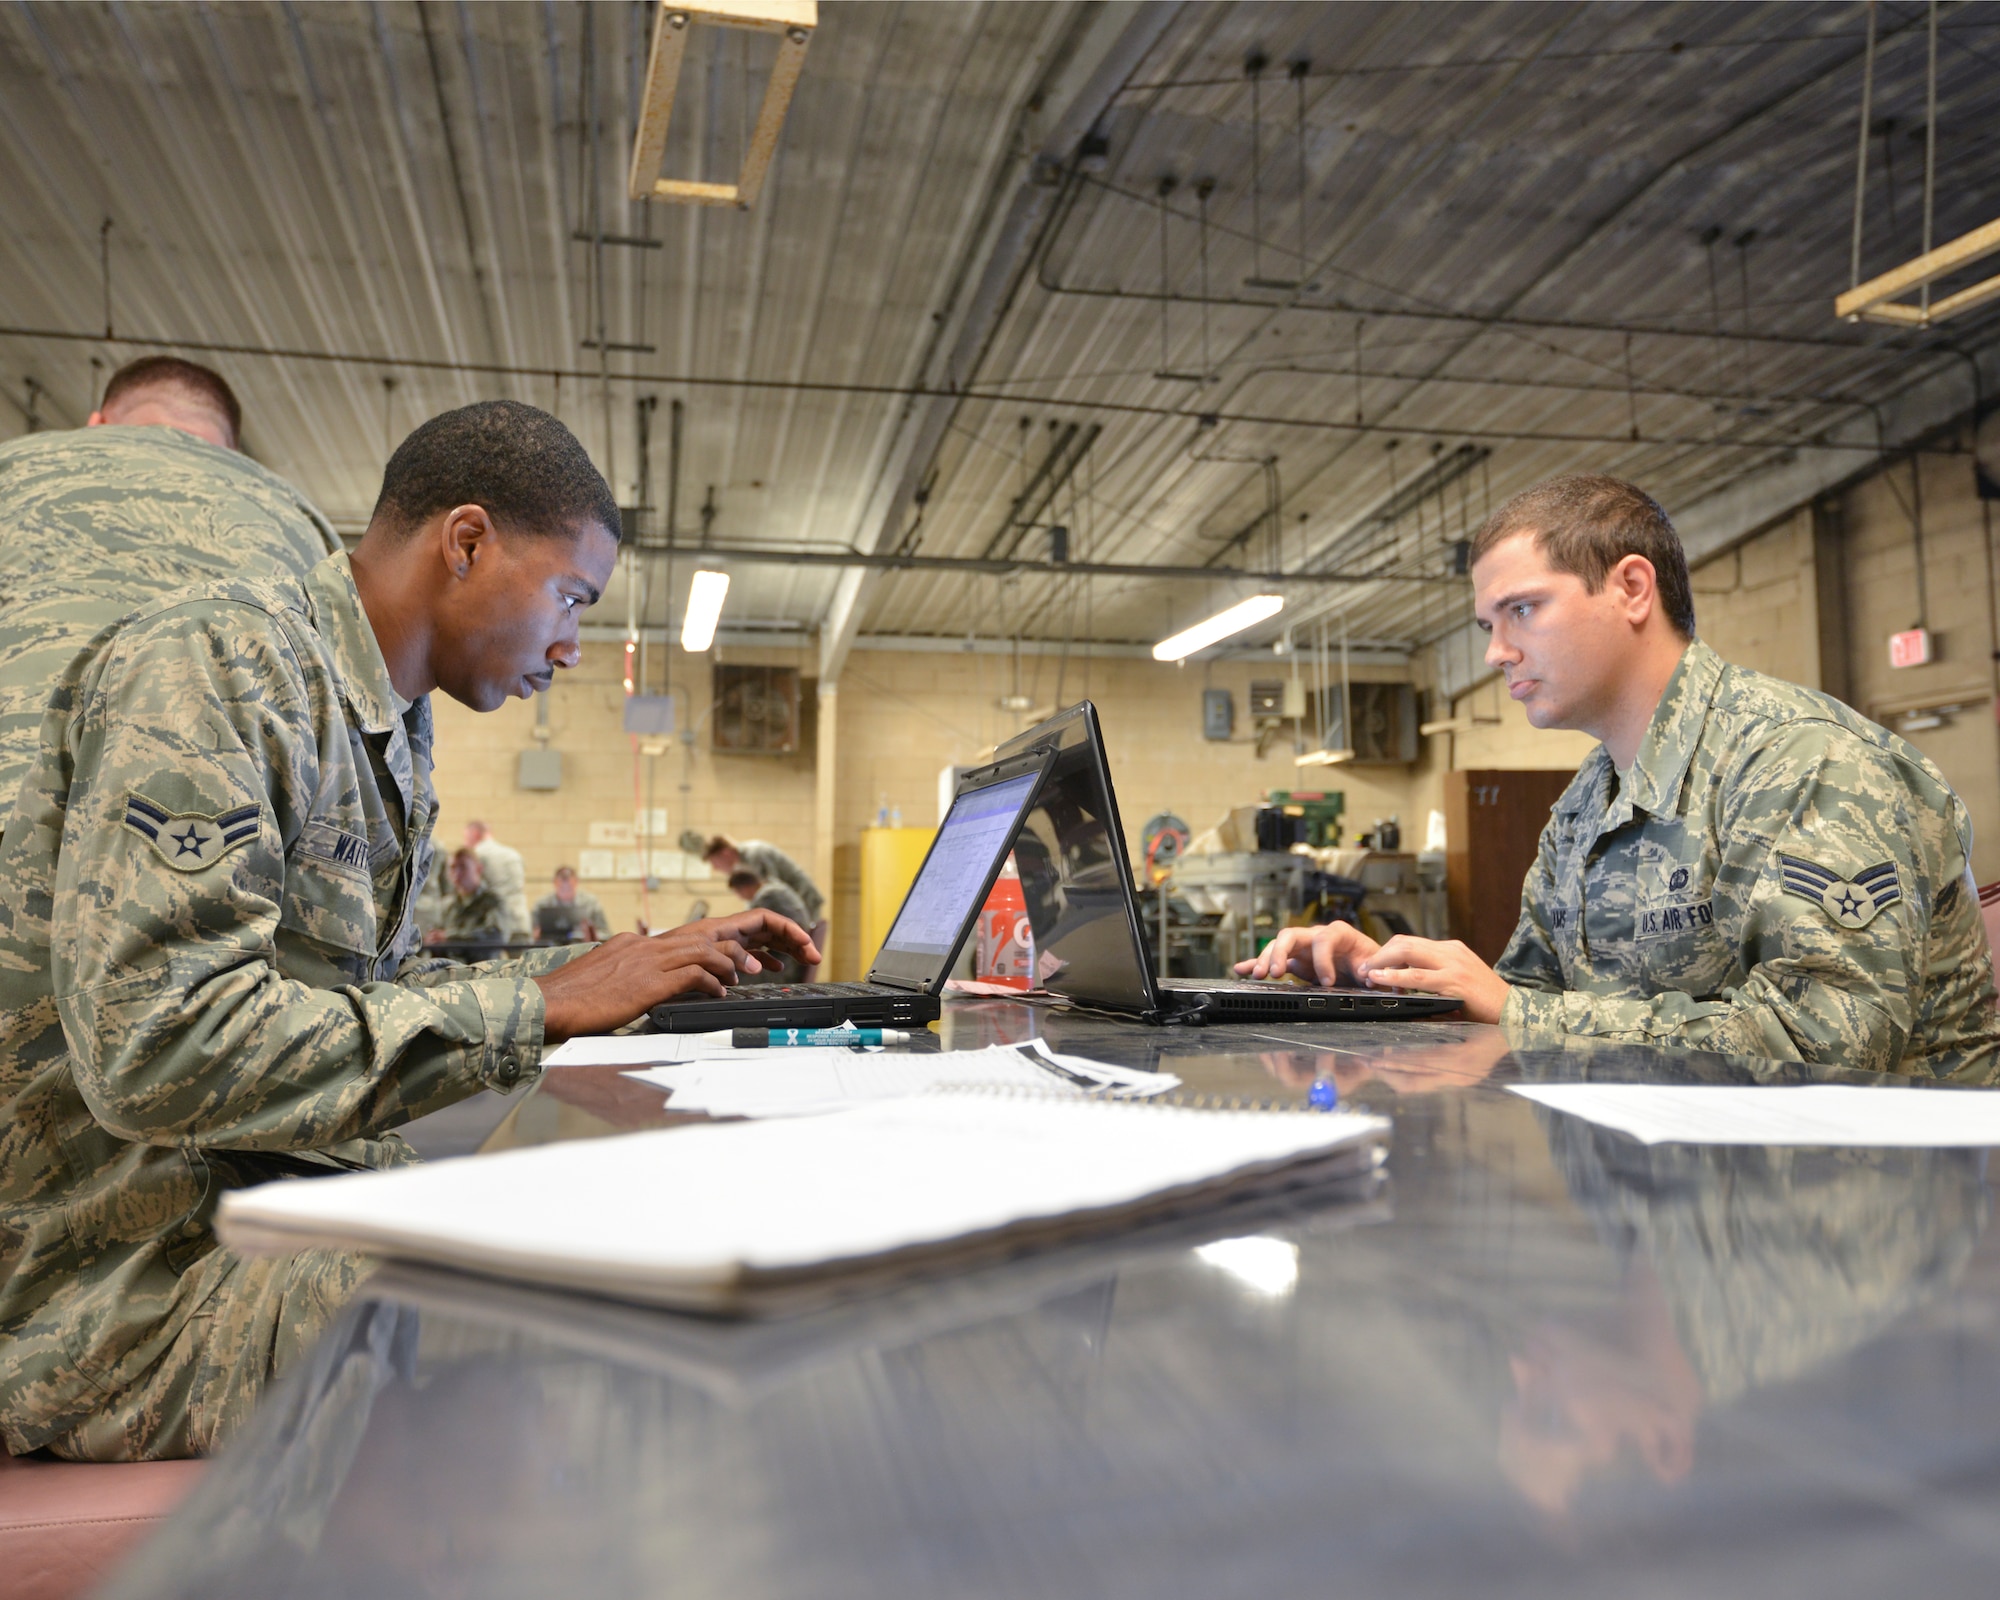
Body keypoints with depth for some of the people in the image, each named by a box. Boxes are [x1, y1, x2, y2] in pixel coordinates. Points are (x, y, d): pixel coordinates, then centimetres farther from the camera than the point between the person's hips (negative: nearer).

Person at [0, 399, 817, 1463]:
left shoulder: (385, 735, 14)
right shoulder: (209, 660, -16)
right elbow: (152, 1050, -26)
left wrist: (638, 964, 10)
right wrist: (543, 1005, -23)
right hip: (143, 1286, -9)